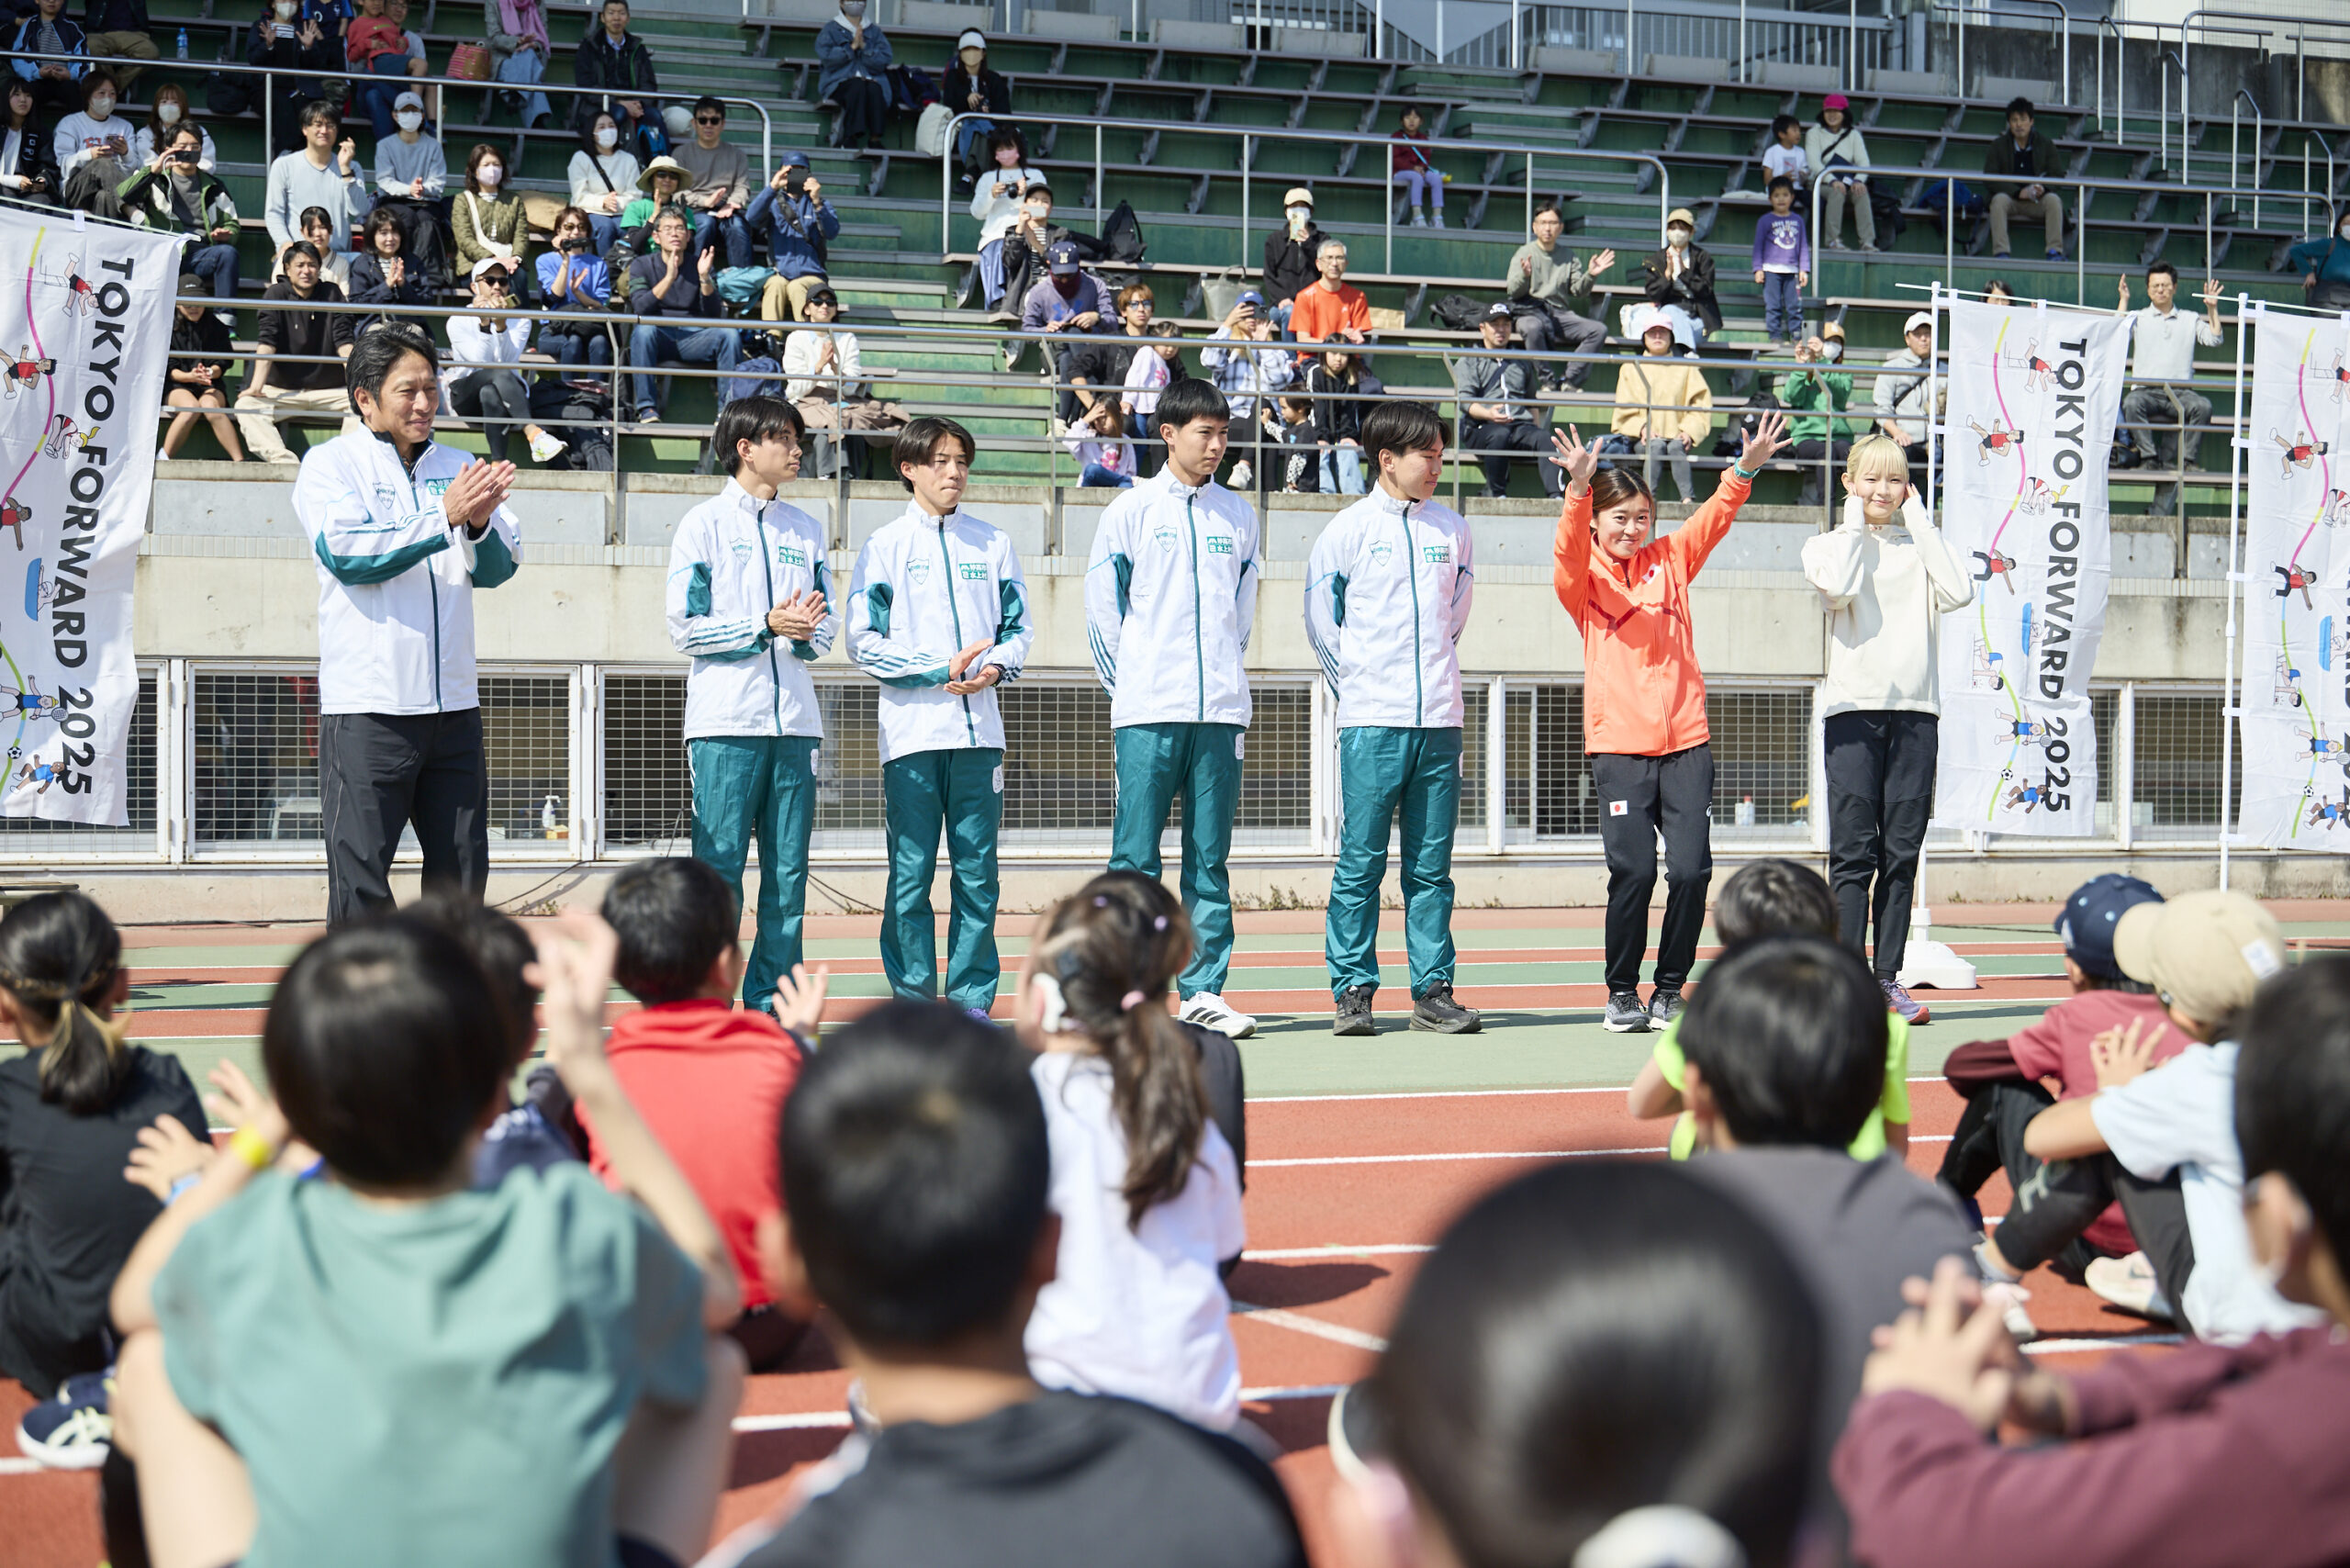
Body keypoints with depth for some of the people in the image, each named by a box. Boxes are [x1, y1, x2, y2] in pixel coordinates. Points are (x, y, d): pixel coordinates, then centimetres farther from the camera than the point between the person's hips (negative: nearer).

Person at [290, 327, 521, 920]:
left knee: (463, 871, 7)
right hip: (367, 710, -5)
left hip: (453, 705, 5)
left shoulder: (457, 467, 15)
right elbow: (347, 554, -14)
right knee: (361, 877, -5)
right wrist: (445, 519, -21)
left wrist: (480, 524, -16)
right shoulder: (331, 463, 2)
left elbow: (497, 568, 6)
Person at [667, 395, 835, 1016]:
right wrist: (765, 628, -14)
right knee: (719, 868, -5)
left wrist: (809, 632, -7)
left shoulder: (804, 530, 16)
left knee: (788, 873, 4)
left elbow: (827, 624, 16)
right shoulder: (703, 524, 1)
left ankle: (771, 1002, 11)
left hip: (794, 720, 5)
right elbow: (686, 628, -5)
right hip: (725, 721, -5)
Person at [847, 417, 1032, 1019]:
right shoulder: (885, 546, 4)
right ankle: (913, 1001, 5)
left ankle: (972, 999, 8)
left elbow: (1019, 627, 15)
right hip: (911, 730, -3)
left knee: (977, 873, 2)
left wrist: (995, 667, -7)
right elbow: (864, 642, -1)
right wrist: (939, 670, -12)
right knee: (911, 874, -3)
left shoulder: (993, 543, 13)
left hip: (979, 729, 3)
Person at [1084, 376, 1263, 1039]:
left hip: (1221, 710, 3)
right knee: (1135, 858, -3)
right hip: (1147, 711, -3)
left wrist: (1226, 674, 14)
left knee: (1210, 857, 4)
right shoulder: (1131, 510, 2)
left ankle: (1203, 991, 7)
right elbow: (1102, 607, 4)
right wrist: (1130, 681, 3)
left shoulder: (1239, 515, 12)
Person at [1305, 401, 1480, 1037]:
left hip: (1439, 721, 3)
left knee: (1431, 865, 5)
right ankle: (1353, 991, 2)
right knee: (1361, 862, -3)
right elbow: (1321, 620, 7)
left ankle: (1433, 991, 8)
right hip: (1371, 722, -3)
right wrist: (1358, 684, 6)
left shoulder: (1453, 530, 11)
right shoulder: (1347, 529, 1)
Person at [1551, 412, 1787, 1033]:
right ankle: (1622, 993, 10)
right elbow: (1571, 546, -15)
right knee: (1633, 872, -8)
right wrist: (1579, 490, -33)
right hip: (1618, 745, -3)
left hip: (1686, 742, 3)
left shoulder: (1670, 560, 14)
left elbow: (1714, 517, 4)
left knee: (1691, 869, -5)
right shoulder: (1583, 580, 4)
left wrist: (1745, 469, -14)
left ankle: (1670, 990, 10)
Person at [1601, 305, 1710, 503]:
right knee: (1656, 446, -34)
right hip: (1642, 437, 0)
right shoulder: (1631, 368, 20)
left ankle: (1688, 498, -50)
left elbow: (1701, 404, 9)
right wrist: (1642, 427, -10)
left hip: (1676, 436, 0)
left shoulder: (1685, 368, 19)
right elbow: (1625, 408, 10)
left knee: (1676, 447, -34)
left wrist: (1689, 431, -9)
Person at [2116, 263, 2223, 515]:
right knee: (2131, 403, -37)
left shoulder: (2190, 321, 22)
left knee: (2203, 406, -32)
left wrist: (2212, 309, 7)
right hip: (2146, 389, -1)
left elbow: (2214, 339, 11)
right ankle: (2149, 457, -33)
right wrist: (2124, 300, 0)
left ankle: (2187, 459, -26)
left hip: (2179, 392, 1)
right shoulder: (2138, 318, 19)